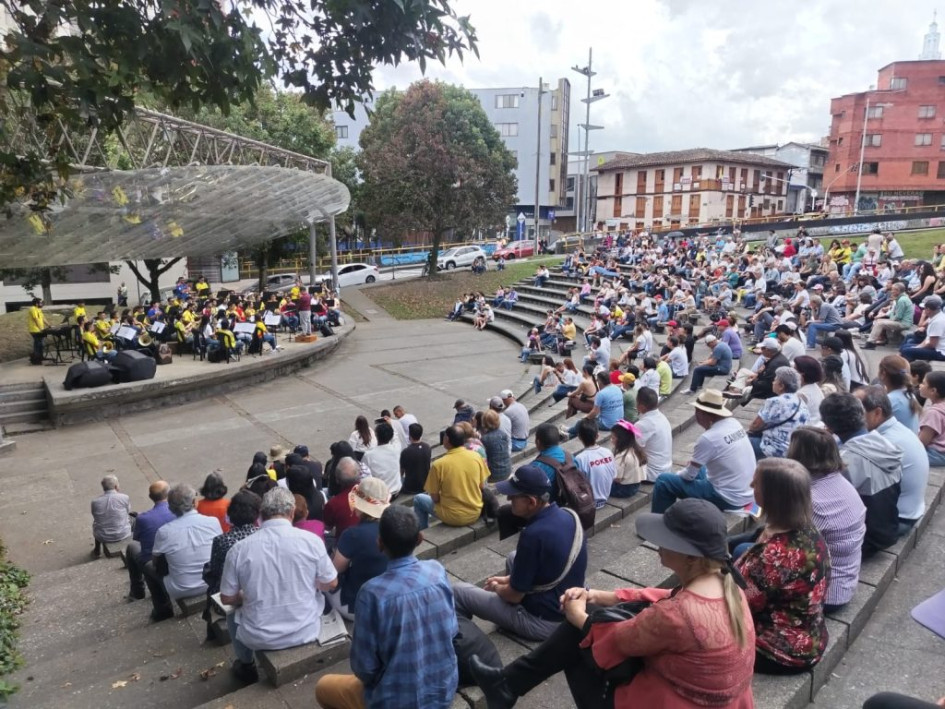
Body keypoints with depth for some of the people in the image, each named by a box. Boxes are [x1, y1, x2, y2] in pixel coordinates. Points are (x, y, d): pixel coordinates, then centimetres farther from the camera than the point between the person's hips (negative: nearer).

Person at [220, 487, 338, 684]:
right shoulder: (311, 540, -14)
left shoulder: (239, 549, -13)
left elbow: (227, 598, -2)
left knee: (233, 613, 31)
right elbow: (331, 584, -3)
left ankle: (247, 667, 47)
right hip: (306, 632, 0)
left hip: (259, 637, 0)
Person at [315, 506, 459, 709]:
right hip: (445, 690, 5)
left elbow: (364, 668, -16)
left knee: (323, 687, 21)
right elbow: (452, 630, 2)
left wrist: (370, 677, 5)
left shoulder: (373, 593, -26)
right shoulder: (437, 571, -12)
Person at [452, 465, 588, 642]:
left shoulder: (533, 535, -30)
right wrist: (508, 579, 14)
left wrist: (497, 587, 5)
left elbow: (514, 595, -17)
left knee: (458, 592, 1)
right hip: (571, 607, 8)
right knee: (514, 558, 27)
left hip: (544, 622, -8)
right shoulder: (568, 516, -4)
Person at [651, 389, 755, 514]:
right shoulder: (734, 423, 1)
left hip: (729, 499, -8)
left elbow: (689, 475, -9)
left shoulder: (708, 438, -22)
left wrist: (677, 474, 10)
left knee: (663, 481, -3)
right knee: (698, 468, 32)